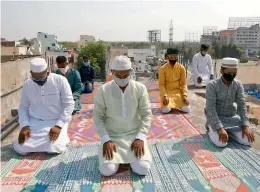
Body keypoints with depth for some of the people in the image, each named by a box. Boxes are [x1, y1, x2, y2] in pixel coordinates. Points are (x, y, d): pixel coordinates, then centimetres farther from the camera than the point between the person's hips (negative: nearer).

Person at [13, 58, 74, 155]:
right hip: (34, 122, 4)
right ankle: (41, 139, 18)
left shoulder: (60, 80, -15)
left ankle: (61, 137, 10)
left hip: (56, 121, -3)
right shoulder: (27, 84, -2)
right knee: (20, 148, -10)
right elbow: (23, 107, 6)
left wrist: (58, 125, -21)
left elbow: (69, 104, -13)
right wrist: (24, 126, -10)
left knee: (53, 148, -24)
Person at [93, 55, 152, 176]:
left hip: (134, 134, 1)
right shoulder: (103, 90, -9)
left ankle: (132, 153, 17)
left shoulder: (140, 88, -7)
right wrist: (105, 140, -15)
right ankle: (118, 155, 16)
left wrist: (140, 137, -14)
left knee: (143, 169, -16)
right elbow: (98, 117, -4)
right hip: (112, 136, 0)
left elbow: (147, 114, -3)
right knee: (107, 170, -18)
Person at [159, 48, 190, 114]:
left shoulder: (181, 68, -1)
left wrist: (185, 95, -14)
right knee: (166, 110, -24)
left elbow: (184, 83, 0)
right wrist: (165, 96, -20)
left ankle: (178, 104, 17)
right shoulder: (162, 69, -7)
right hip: (167, 92, -2)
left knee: (187, 109, -17)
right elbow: (161, 84, -7)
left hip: (178, 92, 2)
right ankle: (170, 104, 12)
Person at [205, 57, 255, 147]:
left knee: (247, 140, -12)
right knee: (221, 143, -25)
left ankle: (228, 131, 16)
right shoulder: (212, 85, -19)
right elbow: (210, 109, -23)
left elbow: (242, 106, -5)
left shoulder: (238, 85, -4)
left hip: (232, 117, 5)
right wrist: (220, 128, -31)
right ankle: (211, 128, 6)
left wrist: (245, 125, -17)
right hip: (216, 117, -4)